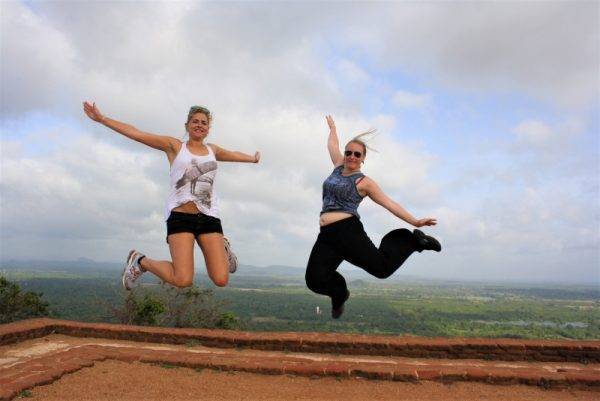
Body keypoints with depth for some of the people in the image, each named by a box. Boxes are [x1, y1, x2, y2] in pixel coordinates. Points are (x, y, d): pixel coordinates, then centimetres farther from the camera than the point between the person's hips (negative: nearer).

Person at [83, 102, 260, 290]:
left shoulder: (212, 150, 21)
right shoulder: (174, 146, 10)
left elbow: (234, 155, 40)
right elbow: (136, 133, 7)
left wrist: (253, 158, 57)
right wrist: (102, 118, 3)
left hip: (209, 216, 3)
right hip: (180, 215, -3)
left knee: (221, 280, -8)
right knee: (183, 280, -15)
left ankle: (223, 247, 27)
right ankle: (140, 261, 14)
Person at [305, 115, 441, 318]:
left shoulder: (364, 182, 2)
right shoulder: (339, 166, 17)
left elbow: (389, 203, -2)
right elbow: (332, 145, 34)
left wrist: (414, 221, -9)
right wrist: (332, 127, 51)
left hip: (348, 230, -5)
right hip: (327, 235, 5)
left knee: (381, 267, -17)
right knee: (315, 279, -10)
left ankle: (414, 240, 9)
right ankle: (340, 294, 24)